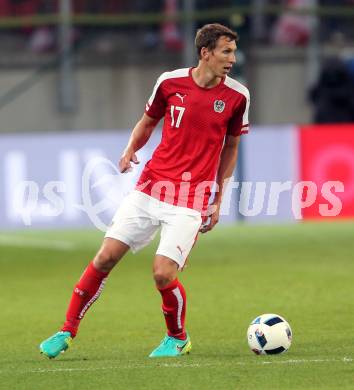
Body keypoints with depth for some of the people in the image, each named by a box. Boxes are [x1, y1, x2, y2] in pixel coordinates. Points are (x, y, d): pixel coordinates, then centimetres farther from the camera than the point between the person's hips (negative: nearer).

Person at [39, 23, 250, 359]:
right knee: (106, 257, -2)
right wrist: (131, 150, -5)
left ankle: (178, 338, 15)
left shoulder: (236, 96, -3)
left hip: (191, 200, -2)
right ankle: (67, 331, 12)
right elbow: (148, 121, 15)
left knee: (163, 274, -14)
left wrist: (218, 200, 9)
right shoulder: (171, 82, -2)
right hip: (150, 187, 2)